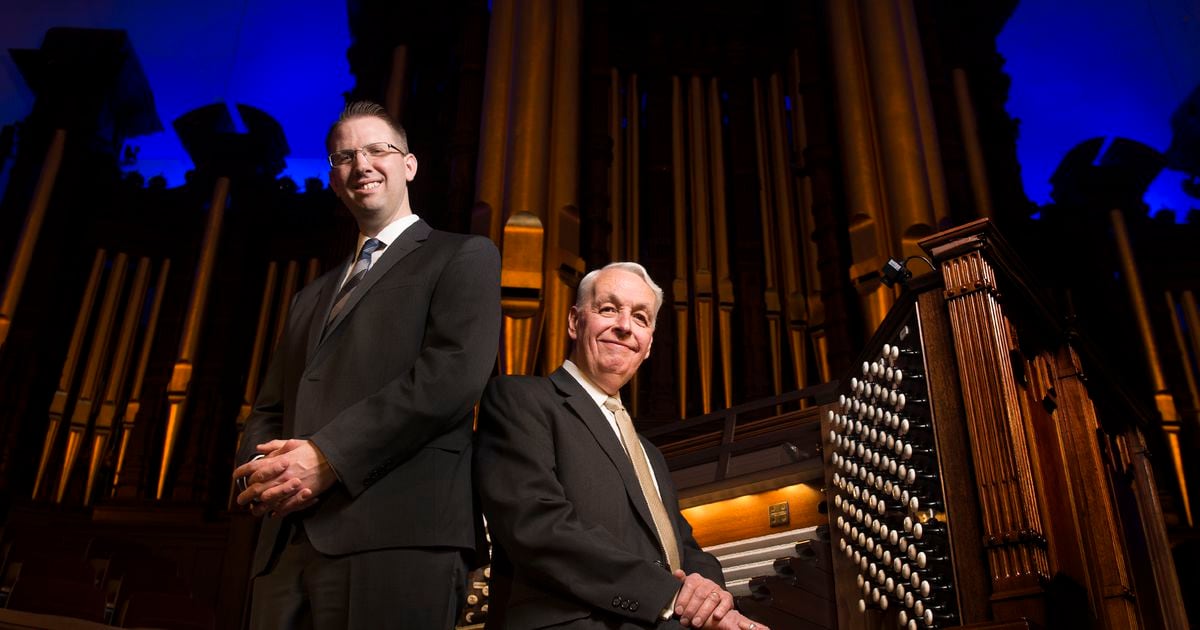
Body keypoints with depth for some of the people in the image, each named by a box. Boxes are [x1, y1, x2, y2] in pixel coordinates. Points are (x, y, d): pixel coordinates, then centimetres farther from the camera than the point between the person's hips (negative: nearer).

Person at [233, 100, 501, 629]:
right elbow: (268, 411, 22)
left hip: (397, 535, -6)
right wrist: (264, 470, -2)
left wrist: (326, 456, -14)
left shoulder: (462, 257, 7)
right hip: (289, 542, 6)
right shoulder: (314, 297, 28)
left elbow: (454, 372, -9)